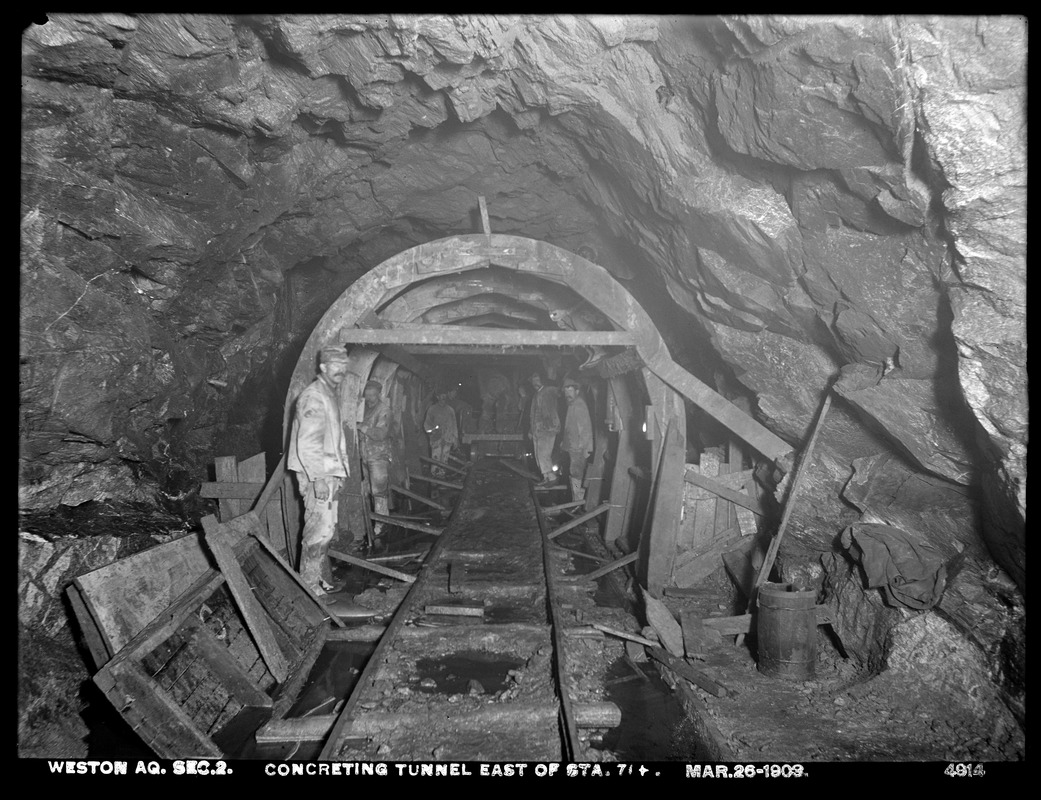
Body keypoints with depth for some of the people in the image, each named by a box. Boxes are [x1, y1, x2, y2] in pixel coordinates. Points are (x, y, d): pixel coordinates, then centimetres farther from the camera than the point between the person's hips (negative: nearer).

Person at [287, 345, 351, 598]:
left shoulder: (332, 394, 16)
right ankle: (309, 584, 2)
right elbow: (306, 444, -21)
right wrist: (318, 479, -24)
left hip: (329, 472, 10)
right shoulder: (313, 398, -16)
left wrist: (338, 472, 22)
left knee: (326, 528, 15)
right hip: (316, 474, -10)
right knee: (320, 528, -8)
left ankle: (323, 580, 26)